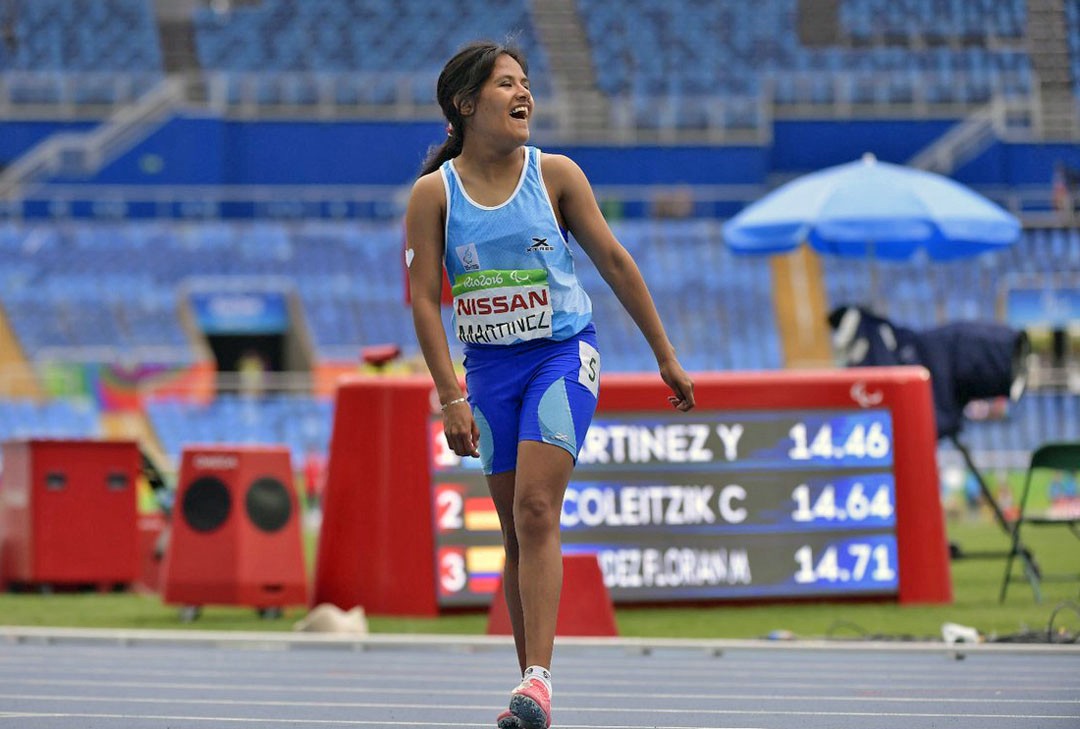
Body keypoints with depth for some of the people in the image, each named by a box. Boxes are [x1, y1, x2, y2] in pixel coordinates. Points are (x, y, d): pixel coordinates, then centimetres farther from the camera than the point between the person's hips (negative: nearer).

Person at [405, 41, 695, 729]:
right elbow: (424, 298, -4)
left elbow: (614, 260, 4)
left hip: (563, 355, -2)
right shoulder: (434, 193, -3)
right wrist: (452, 399, -11)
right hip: (490, 368, 2)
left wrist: (667, 357, 7)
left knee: (536, 510, -18)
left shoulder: (554, 174, -2)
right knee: (517, 529, 6)